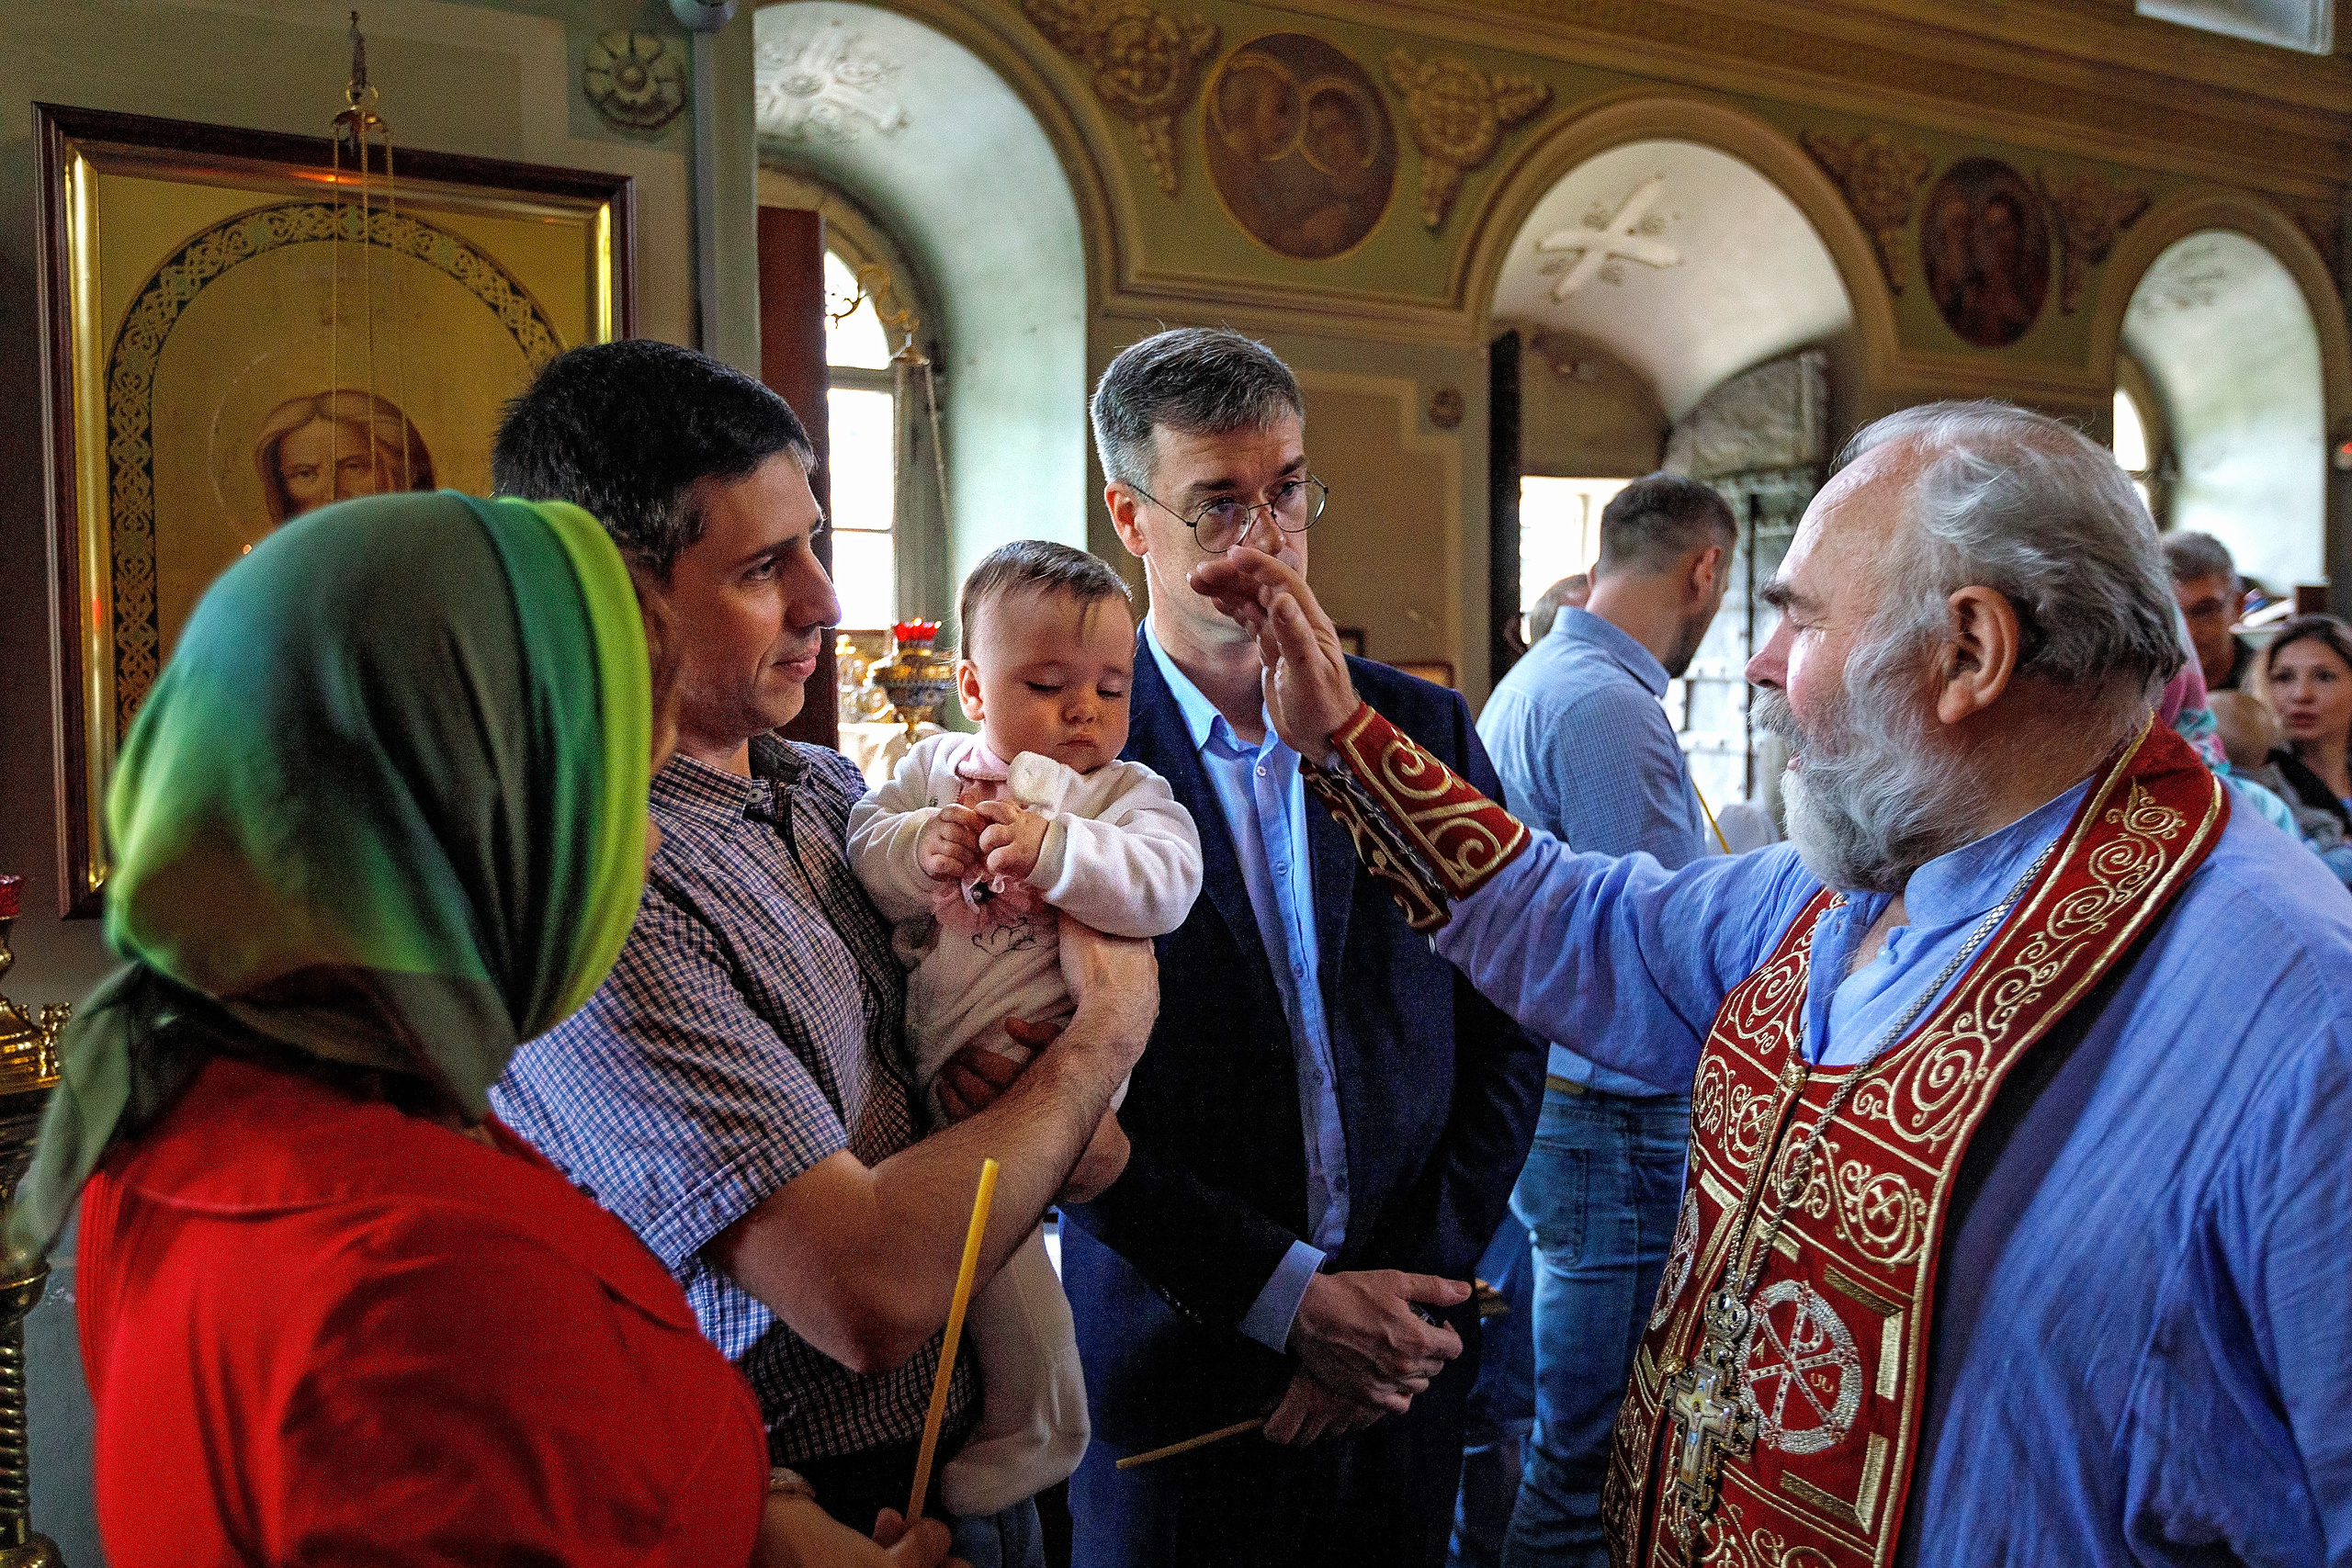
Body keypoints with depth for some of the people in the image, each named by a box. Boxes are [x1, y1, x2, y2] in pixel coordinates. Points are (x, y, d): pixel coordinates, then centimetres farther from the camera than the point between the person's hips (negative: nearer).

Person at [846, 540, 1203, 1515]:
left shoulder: (1128, 793, 2)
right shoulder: (936, 766, 14)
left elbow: (1163, 884, -16)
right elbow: (863, 840, 2)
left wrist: (1054, 849, -32)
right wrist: (919, 848, -20)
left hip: (1020, 1072, -5)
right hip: (911, 1052, 6)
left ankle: (1025, 1438, 3)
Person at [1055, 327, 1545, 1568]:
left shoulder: (1424, 730, 2)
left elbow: (1505, 1036, 2)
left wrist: (1414, 1289, -6)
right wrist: (1291, 1296, -14)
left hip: (1403, 1350, 3)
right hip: (1176, 1366, -2)